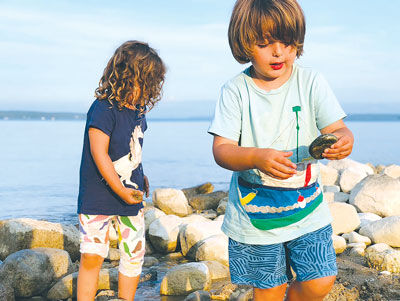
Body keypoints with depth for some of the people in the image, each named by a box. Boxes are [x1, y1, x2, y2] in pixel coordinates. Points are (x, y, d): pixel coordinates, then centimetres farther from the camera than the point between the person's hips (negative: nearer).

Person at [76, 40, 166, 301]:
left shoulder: (138, 109, 7)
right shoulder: (104, 109, -17)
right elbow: (99, 154, -19)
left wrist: (140, 178, 13)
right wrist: (120, 190, -19)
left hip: (131, 197, 7)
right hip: (99, 197, -7)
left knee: (135, 254, 11)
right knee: (92, 257, -6)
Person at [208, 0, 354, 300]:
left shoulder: (311, 82, -4)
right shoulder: (236, 90, -7)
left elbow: (338, 129, -8)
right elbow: (221, 149, -12)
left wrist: (342, 141, -33)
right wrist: (256, 157, -32)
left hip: (307, 208, 1)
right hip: (255, 214, -1)